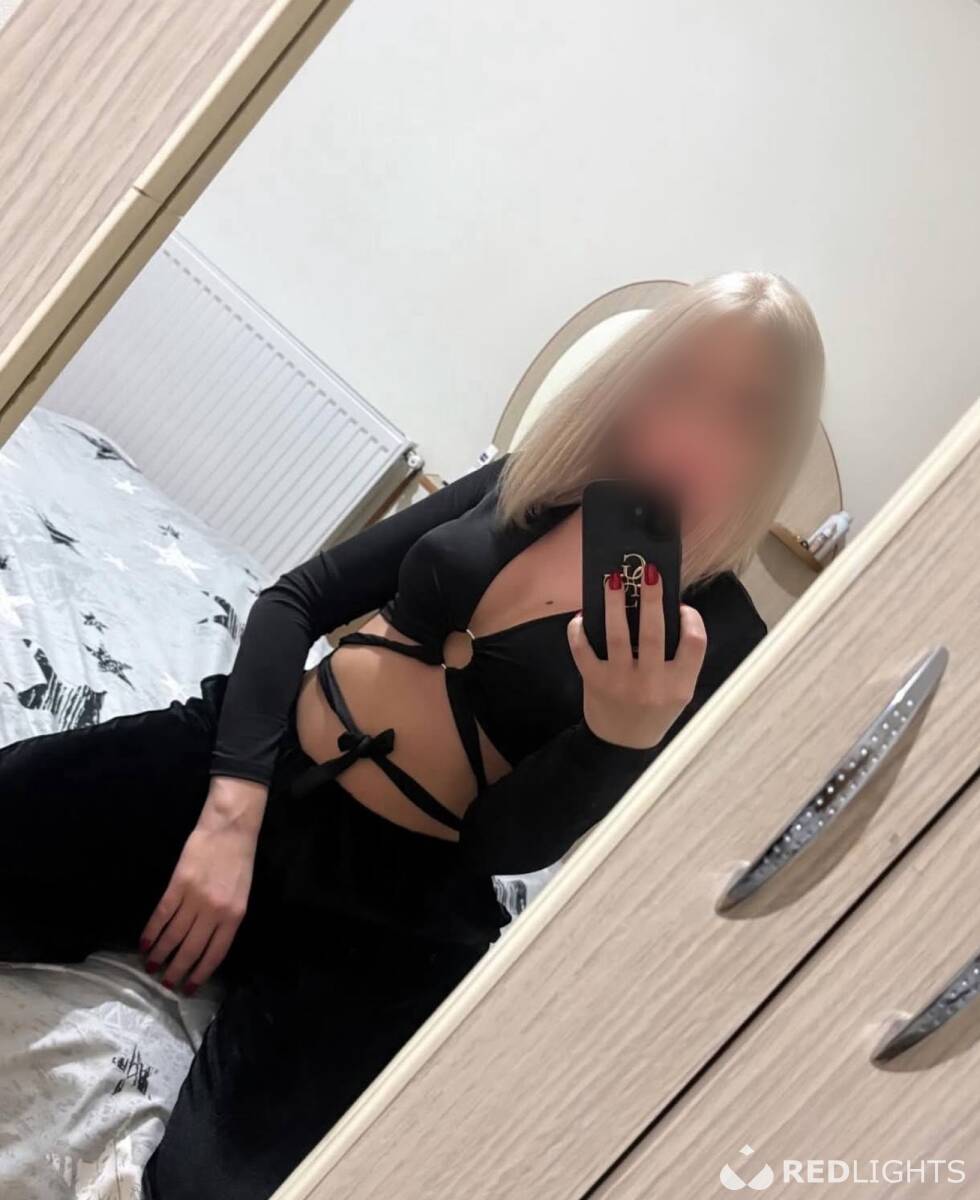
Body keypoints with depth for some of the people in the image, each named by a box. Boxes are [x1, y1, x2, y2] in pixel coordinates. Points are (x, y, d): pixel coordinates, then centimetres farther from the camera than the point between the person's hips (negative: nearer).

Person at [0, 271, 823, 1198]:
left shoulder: (718, 639, -4)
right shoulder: (524, 480, 6)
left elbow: (507, 843, -7)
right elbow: (294, 600, 4)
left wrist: (622, 734, -28)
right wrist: (232, 808, -10)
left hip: (397, 895, -2)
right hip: (240, 763, 3)